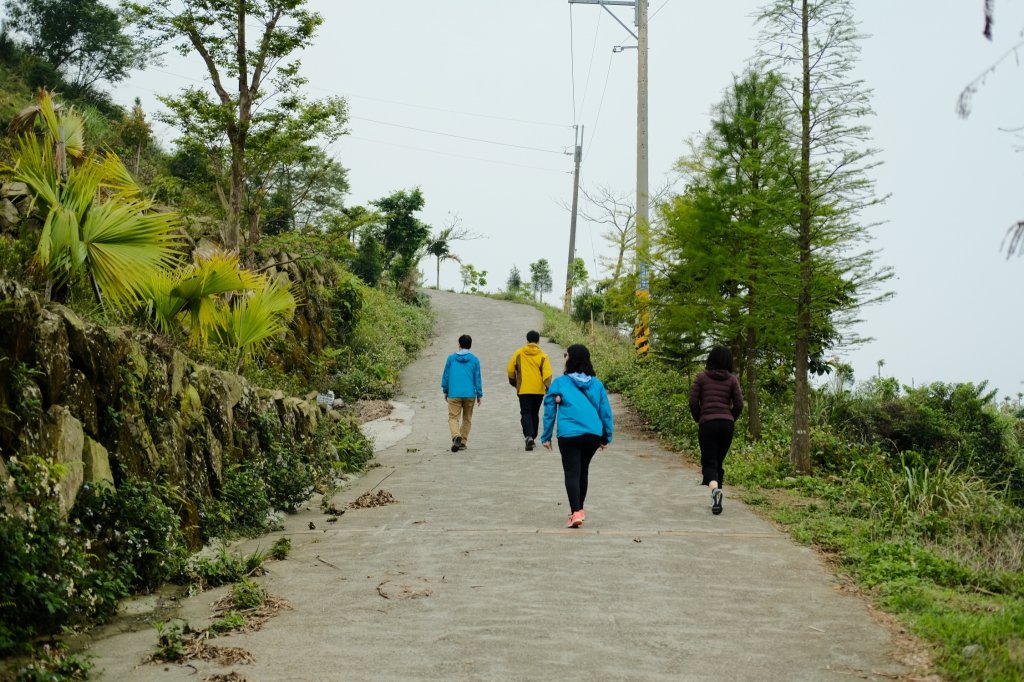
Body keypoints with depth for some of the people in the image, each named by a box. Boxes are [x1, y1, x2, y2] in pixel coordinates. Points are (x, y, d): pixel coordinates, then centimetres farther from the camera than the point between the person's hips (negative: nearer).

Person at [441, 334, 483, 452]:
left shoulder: (451, 358, 2)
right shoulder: (474, 360, 1)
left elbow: (446, 375, 6)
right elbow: (477, 378, 3)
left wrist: (445, 391, 18)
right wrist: (479, 395, 10)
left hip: (454, 394, -1)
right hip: (470, 394, 1)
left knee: (453, 417, -2)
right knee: (467, 418, 15)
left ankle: (456, 436, -28)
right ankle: (463, 442, 16)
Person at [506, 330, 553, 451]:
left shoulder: (519, 353, 0)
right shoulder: (543, 356, -2)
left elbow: (510, 369, 4)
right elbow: (547, 374, -11)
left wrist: (513, 382, 20)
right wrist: (548, 388, -9)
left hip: (523, 390, -1)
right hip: (539, 390, 1)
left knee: (525, 413, -3)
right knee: (535, 414, 16)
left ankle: (529, 436, -24)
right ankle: (533, 437, 23)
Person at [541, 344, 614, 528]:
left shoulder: (560, 383, 0)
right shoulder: (597, 384, 9)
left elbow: (549, 411, 2)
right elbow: (606, 411, 10)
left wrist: (546, 436, 9)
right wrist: (606, 437, 18)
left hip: (569, 435, -4)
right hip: (593, 435, 4)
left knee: (572, 473, -2)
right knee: (583, 471, 20)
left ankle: (576, 512, -18)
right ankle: (579, 508, 31)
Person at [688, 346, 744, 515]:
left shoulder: (701, 377, 3)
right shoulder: (732, 379, 6)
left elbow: (693, 402, -1)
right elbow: (739, 404, 2)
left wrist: (698, 419, 15)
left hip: (707, 424, -2)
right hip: (727, 424, 2)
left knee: (709, 463, -2)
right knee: (719, 462, 15)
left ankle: (715, 489, -31)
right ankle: (716, 501, 15)